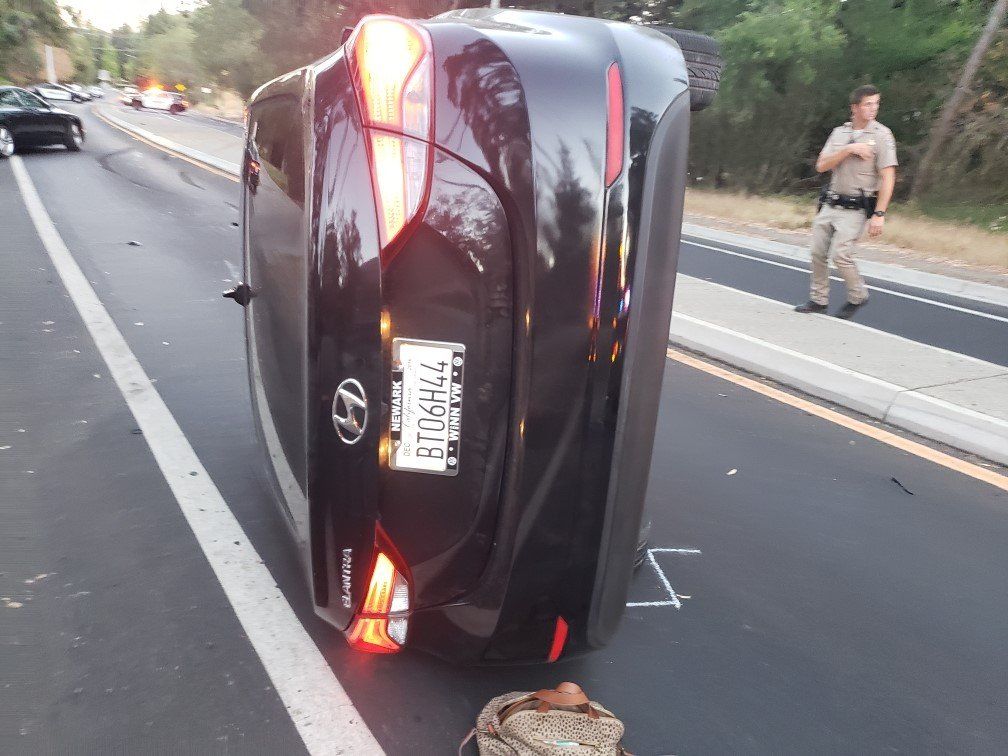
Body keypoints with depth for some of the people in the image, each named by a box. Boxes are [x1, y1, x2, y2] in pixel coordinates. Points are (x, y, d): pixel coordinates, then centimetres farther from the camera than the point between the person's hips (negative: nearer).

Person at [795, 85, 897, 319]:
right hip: (830, 204, 5)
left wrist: (879, 215, -17)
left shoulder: (882, 135, -6)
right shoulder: (839, 132, 9)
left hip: (855, 209, -5)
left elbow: (888, 178, -11)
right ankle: (818, 300, 22)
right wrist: (849, 149, -15)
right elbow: (821, 166, -1)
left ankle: (857, 296, 9)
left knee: (840, 254, -14)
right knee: (818, 252, 7)